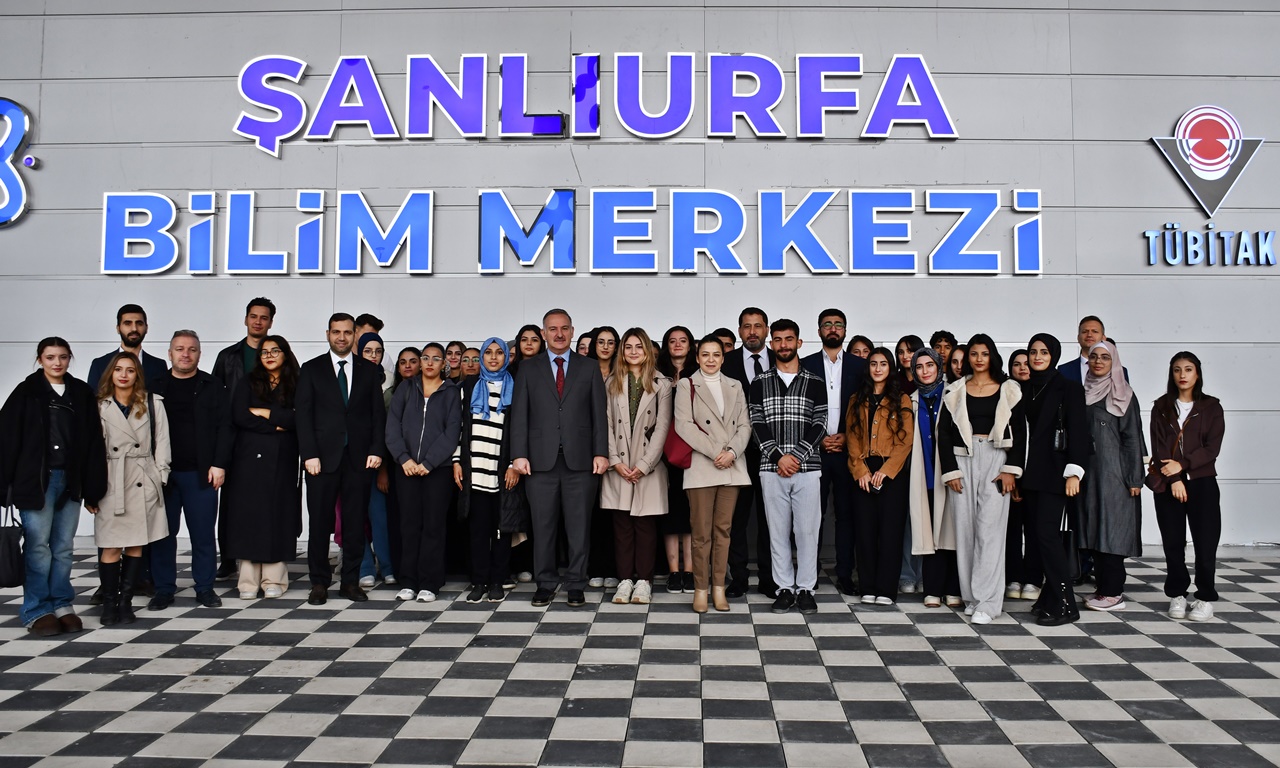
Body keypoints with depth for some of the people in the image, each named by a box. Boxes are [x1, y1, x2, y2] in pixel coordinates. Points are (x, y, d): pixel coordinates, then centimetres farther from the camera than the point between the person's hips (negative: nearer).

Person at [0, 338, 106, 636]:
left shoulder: (82, 394, 7)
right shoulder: (26, 393, 1)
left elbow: (93, 443, 6)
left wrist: (93, 487, 3)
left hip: (70, 480, 3)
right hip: (36, 479, -2)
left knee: (64, 547, 8)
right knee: (38, 546, -1)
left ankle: (62, 605, 17)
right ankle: (37, 611, 8)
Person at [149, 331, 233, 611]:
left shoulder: (213, 387, 7)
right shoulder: (156, 386, 9)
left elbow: (224, 427, 2)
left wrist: (219, 464, -6)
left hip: (201, 473, -1)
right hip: (162, 472, 1)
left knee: (203, 533, 2)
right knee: (163, 533, 5)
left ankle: (205, 587, 13)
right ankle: (164, 589, 16)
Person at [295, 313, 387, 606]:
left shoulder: (369, 370, 11)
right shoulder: (311, 369, 7)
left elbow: (378, 413, 8)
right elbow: (303, 414, 1)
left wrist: (376, 450, -2)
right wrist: (309, 454, -7)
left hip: (359, 457, 1)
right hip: (323, 457, -1)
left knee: (356, 522, 4)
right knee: (320, 522, 2)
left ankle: (351, 581, 14)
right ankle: (319, 583, 13)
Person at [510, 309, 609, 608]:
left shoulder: (589, 368, 10)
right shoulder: (528, 370, 10)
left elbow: (599, 414, 5)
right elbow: (519, 416, 5)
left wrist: (601, 453, -3)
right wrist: (519, 454, -4)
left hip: (580, 459, 0)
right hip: (541, 459, 0)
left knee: (579, 526, 4)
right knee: (543, 525, 4)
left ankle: (576, 585, 14)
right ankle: (545, 583, 16)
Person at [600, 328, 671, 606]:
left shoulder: (661, 384, 2)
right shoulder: (611, 383, 9)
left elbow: (662, 427, -3)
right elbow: (607, 424, 5)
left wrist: (643, 464, -9)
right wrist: (615, 461, -6)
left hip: (649, 466, -2)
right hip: (618, 466, 2)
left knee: (645, 523, 1)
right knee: (621, 523, 3)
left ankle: (643, 581, 7)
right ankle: (624, 580, 9)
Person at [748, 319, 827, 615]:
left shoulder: (815, 383, 6)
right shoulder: (760, 383, 7)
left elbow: (819, 426, 0)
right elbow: (757, 424, 0)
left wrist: (797, 456, -11)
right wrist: (779, 456, -12)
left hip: (807, 468, 0)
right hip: (772, 469, 1)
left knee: (807, 529, 2)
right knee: (778, 530, 6)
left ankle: (805, 588, 13)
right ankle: (785, 588, 15)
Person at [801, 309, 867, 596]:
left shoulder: (860, 365, 8)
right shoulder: (806, 365, 7)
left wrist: (846, 437, -5)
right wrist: (819, 438, -6)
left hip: (847, 450, 1)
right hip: (814, 450, 0)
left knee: (846, 513, 4)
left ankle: (844, 574, 11)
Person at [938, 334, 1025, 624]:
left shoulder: (1008, 390, 6)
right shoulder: (956, 391, 9)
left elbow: (1019, 432, 2)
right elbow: (944, 433, 5)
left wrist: (1011, 469, -7)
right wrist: (950, 470, -3)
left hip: (996, 459, -2)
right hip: (963, 459, 2)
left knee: (990, 527, -8)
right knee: (965, 527, 2)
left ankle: (987, 602, -6)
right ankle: (971, 596, 12)